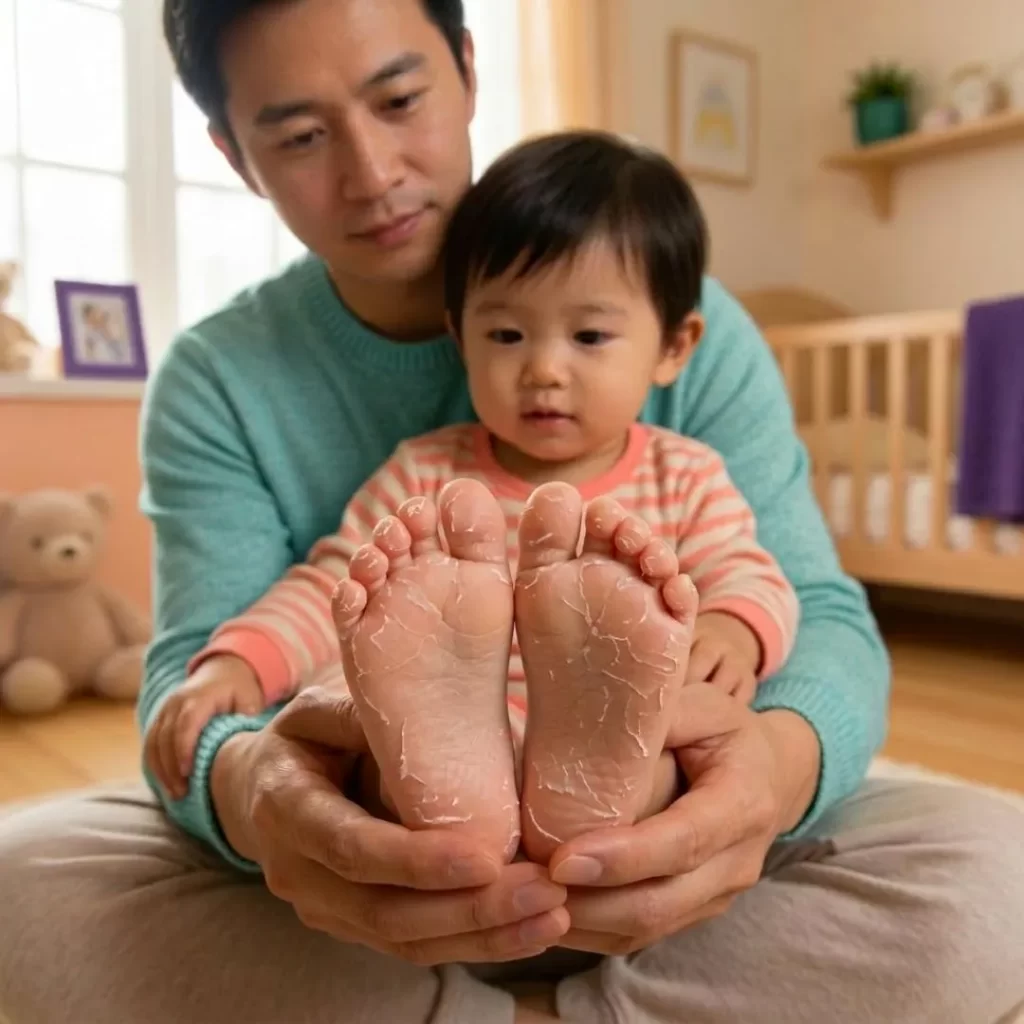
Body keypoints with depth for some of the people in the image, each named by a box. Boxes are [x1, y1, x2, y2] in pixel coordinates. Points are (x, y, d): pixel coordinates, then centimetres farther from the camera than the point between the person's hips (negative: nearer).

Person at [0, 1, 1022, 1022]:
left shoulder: (690, 327, -8)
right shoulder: (213, 383, -5)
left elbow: (817, 612, -11)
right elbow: (198, 660, -13)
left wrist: (787, 754, -36)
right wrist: (240, 784, -39)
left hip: (631, 856, 0)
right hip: (380, 862, 1)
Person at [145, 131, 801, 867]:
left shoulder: (686, 477, 10)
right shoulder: (424, 476, 9)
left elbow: (749, 579, 1)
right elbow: (324, 587, 4)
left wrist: (733, 631, -25)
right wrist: (233, 662, -15)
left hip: (636, 751, 0)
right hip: (428, 750, 1)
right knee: (333, 685, -29)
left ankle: (599, 789, -58)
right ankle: (444, 798, -54)